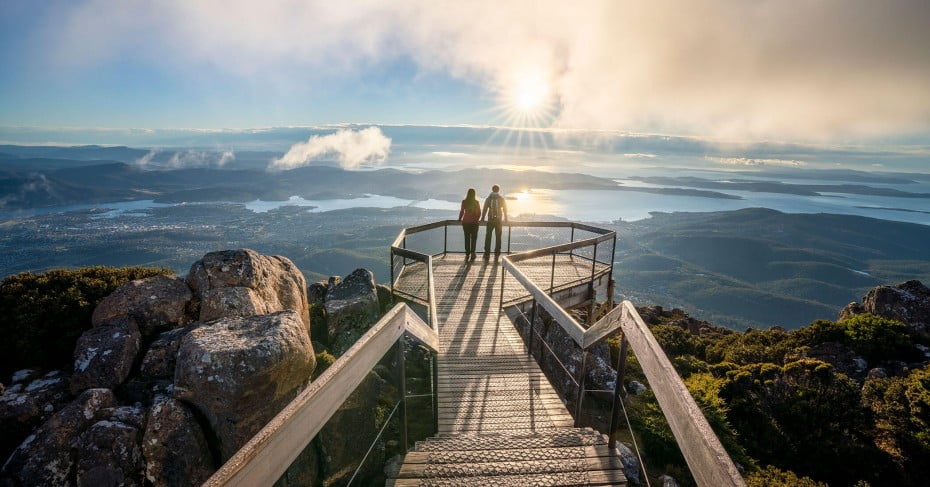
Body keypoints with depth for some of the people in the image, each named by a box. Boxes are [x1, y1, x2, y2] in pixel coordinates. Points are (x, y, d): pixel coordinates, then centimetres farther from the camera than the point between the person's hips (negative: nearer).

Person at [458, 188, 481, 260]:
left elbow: (462, 211, -3)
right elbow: (479, 213, 0)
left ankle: (467, 254, 8)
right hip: (474, 222, 0)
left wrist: (459, 219, 12)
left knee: (467, 238, 8)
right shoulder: (476, 202, -4)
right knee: (473, 238, 9)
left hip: (465, 222, 1)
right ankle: (472, 253, 3)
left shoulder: (464, 202, -5)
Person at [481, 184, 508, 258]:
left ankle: (487, 253, 0)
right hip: (499, 220, 1)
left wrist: (482, 218, 7)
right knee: (498, 237, 9)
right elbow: (505, 210, 6)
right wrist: (505, 219, 16)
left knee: (488, 236, 4)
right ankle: (497, 253, 10)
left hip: (490, 220, -1)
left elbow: (485, 209, -1)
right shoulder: (502, 199, 1)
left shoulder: (488, 199, -1)